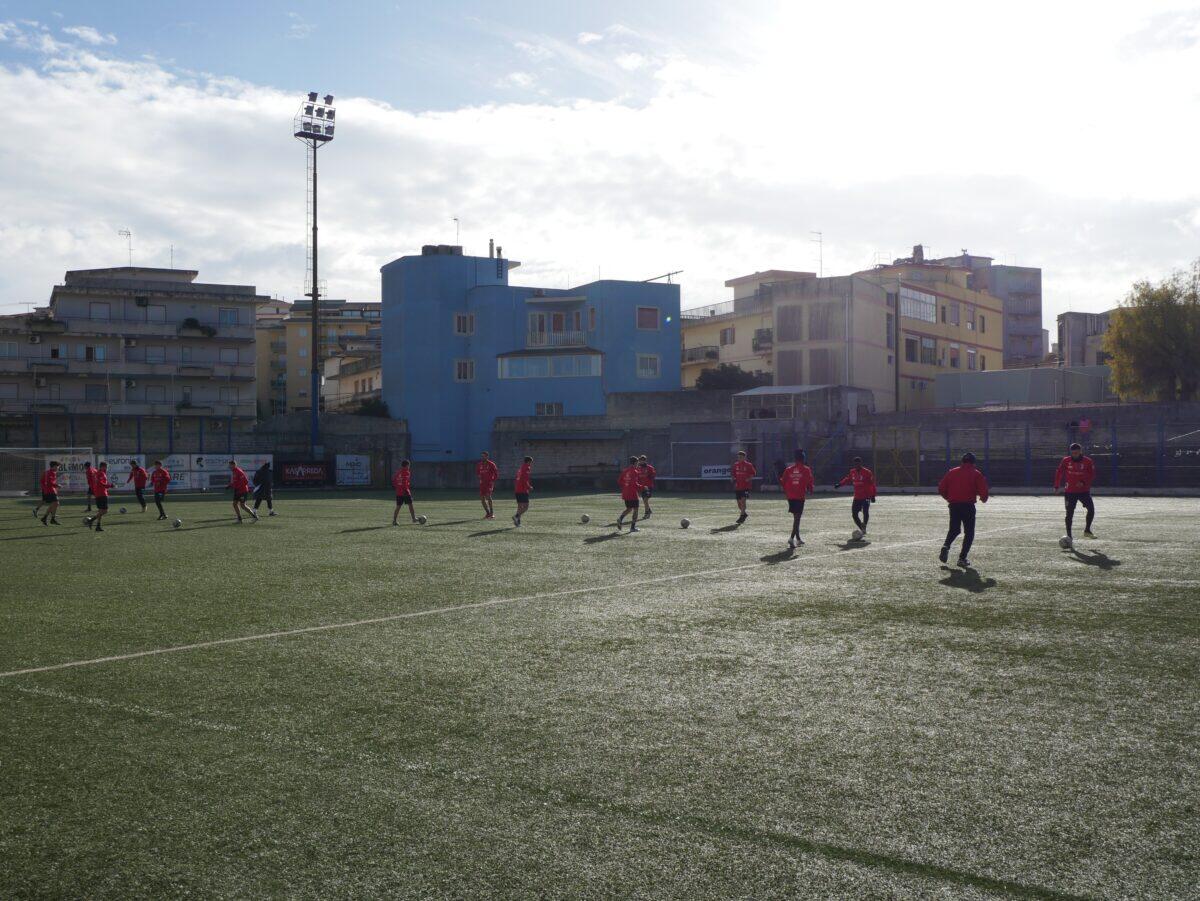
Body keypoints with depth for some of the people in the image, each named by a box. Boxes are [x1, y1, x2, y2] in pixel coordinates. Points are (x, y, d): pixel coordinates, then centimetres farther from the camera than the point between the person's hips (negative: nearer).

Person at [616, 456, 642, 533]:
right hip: (633, 494, -7)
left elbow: (619, 481, 10)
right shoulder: (635, 471, -13)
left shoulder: (624, 471, 8)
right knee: (635, 509, 5)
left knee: (629, 509, 19)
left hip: (625, 494, 7)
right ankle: (633, 527, 3)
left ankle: (620, 518, -6)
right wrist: (641, 487, -9)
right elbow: (634, 483, -22)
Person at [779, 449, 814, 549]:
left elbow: (783, 482, 7)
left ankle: (798, 538, 27)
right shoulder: (806, 470, -3)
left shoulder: (788, 469, 7)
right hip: (800, 497, -5)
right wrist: (810, 491, 13)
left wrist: (786, 493, 18)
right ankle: (792, 538, -21)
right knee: (797, 518, -5)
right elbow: (810, 483, -6)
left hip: (790, 497, 5)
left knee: (796, 517, 19)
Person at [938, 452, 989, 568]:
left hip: (954, 506, 3)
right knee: (969, 533, 7)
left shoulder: (952, 472, 9)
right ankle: (962, 558, 0)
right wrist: (984, 499, 13)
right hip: (968, 506, -3)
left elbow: (941, 488, 5)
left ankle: (946, 547, -9)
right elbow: (983, 491, -9)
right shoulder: (976, 474, 0)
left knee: (954, 530, 18)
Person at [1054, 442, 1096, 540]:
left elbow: (1092, 474, -2)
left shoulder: (1087, 461, -4)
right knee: (1069, 513, 0)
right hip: (1070, 492, 0)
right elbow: (1059, 472, 7)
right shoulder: (1066, 461, -1)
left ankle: (1087, 530, 7)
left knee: (1091, 509, -12)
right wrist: (1057, 486, 4)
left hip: (1084, 491, 0)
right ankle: (1069, 535, 8)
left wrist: (1084, 482, -17)